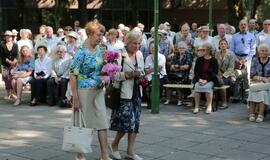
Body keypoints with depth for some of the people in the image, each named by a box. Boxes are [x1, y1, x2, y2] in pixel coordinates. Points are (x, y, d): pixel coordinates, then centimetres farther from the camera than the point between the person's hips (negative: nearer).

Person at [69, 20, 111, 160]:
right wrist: (75, 98, -18)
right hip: (84, 91, -6)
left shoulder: (99, 50, 6)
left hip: (98, 91, 6)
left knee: (102, 121, 4)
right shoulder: (81, 52, -14)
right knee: (82, 123, 5)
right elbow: (73, 76, -15)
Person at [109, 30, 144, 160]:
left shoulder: (139, 54, 10)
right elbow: (114, 75, -17)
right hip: (124, 93, -7)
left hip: (136, 92, 7)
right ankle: (114, 145, 18)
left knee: (135, 122, 7)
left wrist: (141, 76, 1)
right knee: (127, 121, -8)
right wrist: (129, 75, -23)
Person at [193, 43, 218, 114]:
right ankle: (197, 106, -21)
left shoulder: (214, 60, -1)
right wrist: (199, 79, -10)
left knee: (208, 87, -34)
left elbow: (215, 73, -5)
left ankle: (209, 106, -16)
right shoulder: (199, 60, 10)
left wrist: (206, 80, -17)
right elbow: (195, 72, 8)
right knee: (196, 86, -29)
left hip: (210, 80, -3)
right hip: (199, 79, 3)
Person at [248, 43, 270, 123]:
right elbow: (252, 75, 4)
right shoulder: (255, 60, 12)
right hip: (256, 83, 1)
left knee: (263, 92, -34)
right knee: (253, 91, -32)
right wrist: (262, 78, -12)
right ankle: (251, 114, -37)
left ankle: (260, 115, -41)